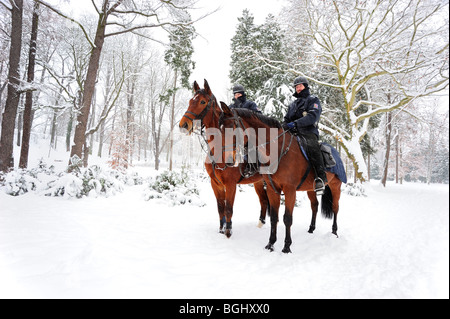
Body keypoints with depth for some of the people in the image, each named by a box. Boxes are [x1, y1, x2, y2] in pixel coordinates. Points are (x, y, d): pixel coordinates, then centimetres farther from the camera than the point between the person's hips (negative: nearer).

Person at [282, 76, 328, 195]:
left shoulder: (313, 100, 10)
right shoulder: (293, 104, 31)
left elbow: (313, 116, -10)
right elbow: (287, 119, 30)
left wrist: (296, 123, -23)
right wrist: (283, 127, 4)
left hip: (309, 133, -6)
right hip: (293, 134, 7)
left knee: (312, 146, -37)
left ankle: (321, 178, -38)